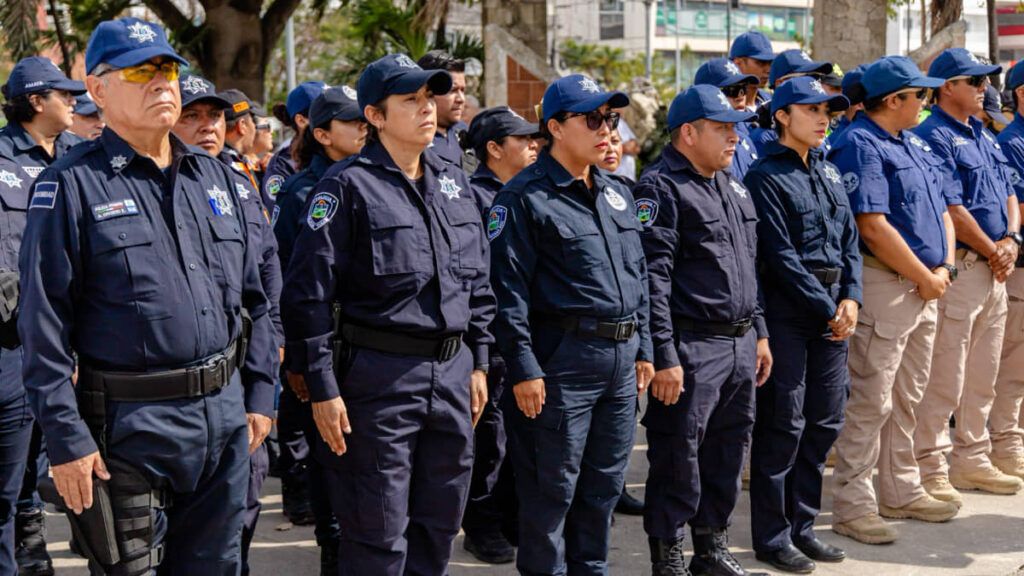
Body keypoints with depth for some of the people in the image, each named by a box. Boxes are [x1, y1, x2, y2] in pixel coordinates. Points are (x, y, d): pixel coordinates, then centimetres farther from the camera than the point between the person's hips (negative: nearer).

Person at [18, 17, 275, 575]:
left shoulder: (215, 176, 12)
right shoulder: (71, 184, -7)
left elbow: (253, 298, 17)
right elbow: (44, 327, -10)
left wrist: (259, 392, 11)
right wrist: (66, 440, -14)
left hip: (226, 415, 6)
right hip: (132, 424, -5)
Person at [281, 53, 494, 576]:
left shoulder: (453, 183, 12)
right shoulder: (348, 186, -8)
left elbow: (477, 282, 19)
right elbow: (309, 293, -11)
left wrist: (478, 362, 15)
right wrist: (322, 389, -14)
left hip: (452, 371, 6)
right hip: (380, 376, -6)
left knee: (439, 523, 14)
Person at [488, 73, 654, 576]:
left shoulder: (616, 193, 14)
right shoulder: (525, 197, -9)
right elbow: (509, 290, -13)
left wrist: (642, 347, 16)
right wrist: (524, 368, -17)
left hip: (621, 358, 7)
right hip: (563, 359, -7)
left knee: (604, 485, 14)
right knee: (552, 489, 2)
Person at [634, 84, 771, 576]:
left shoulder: (732, 187, 17)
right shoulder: (662, 188, -11)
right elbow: (653, 279, -17)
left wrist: (758, 332, 20)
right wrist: (664, 356, -21)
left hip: (740, 345, 8)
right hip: (692, 349, -8)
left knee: (728, 452, 14)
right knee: (678, 457, -1)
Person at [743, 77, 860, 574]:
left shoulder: (827, 171, 15)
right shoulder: (766, 176, -8)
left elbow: (849, 239, 13)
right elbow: (781, 255, -14)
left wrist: (851, 298, -1)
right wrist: (827, 309, -13)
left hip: (832, 311, 7)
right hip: (788, 312, -7)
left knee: (825, 420, 10)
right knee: (782, 425, -2)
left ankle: (801, 526, 21)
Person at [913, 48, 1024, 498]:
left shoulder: (985, 137, 18)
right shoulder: (934, 137, -11)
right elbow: (952, 210, -16)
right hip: (958, 267, -9)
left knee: (982, 377, 14)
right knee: (944, 375, -6)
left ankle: (972, 461, 22)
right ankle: (931, 467, 1)